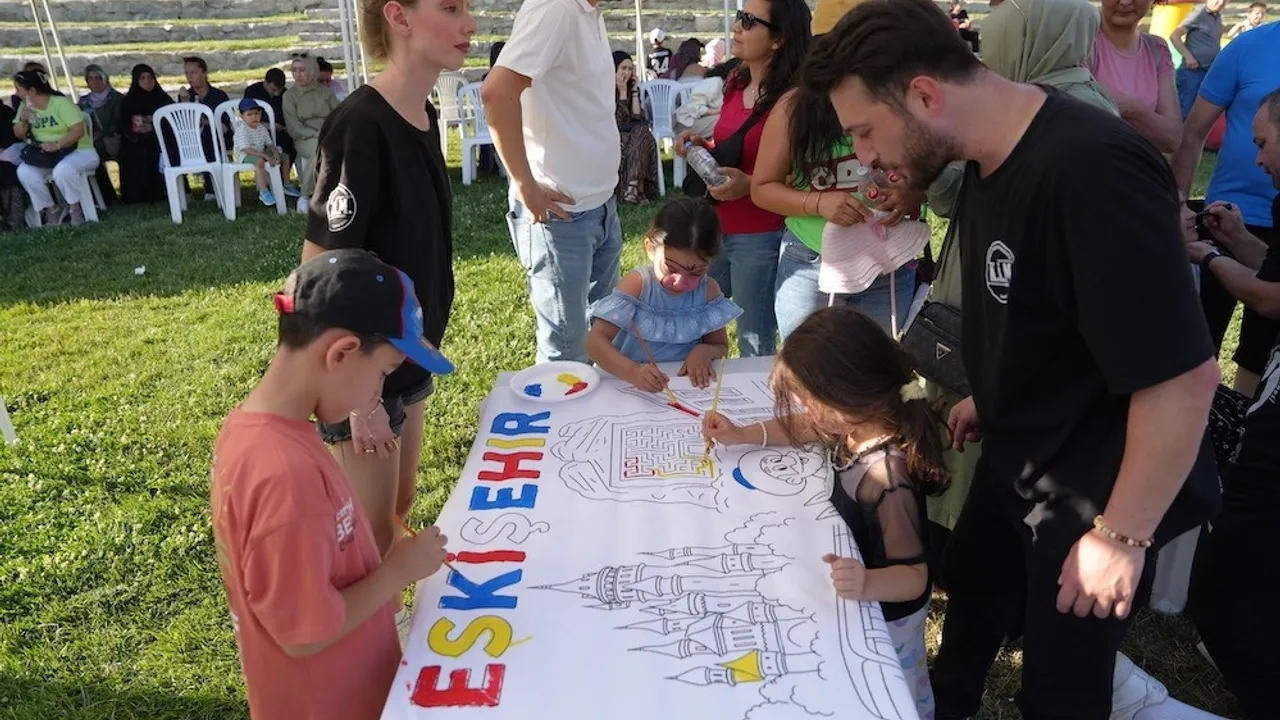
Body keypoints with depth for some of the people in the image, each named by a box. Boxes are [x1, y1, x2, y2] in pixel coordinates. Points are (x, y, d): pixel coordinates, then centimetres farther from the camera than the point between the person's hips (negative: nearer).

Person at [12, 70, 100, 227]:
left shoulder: (61, 102, -13)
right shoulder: (26, 106, 7)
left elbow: (79, 131, -21)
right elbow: (19, 135, 11)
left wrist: (57, 145, -29)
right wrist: (23, 120, -10)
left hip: (79, 151, -6)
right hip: (45, 156, 6)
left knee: (63, 170, -38)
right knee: (24, 171, -21)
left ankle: (75, 207, -14)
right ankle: (51, 209, -7)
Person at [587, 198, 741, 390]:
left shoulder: (708, 290, 0)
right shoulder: (637, 284, -9)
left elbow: (721, 347, 11)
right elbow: (595, 342, -16)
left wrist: (705, 351, -12)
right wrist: (633, 373, -33)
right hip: (632, 385, -2)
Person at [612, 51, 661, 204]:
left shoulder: (632, 87, 9)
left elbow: (637, 117, -6)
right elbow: (619, 121, -16)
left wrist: (634, 90, -6)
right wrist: (622, 92, -16)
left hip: (633, 134, 5)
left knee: (642, 133, -28)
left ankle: (633, 187, -33)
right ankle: (636, 188, -31)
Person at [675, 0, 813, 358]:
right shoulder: (735, 84, 7)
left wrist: (750, 185, -27)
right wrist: (701, 145, 3)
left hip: (761, 238, -8)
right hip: (716, 228, 8)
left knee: (755, 349, 7)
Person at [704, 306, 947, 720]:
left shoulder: (885, 476, -40)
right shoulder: (863, 419, -17)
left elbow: (914, 576, -33)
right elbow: (807, 428, 4)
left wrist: (867, 584, -54)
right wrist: (742, 435, -4)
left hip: (884, 610, -8)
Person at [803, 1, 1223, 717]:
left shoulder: (1092, 172, -33)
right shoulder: (991, 157, -4)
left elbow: (1183, 374, -31)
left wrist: (1121, 536, -23)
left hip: (1093, 492, -8)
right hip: (1015, 458, 9)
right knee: (971, 587, 28)